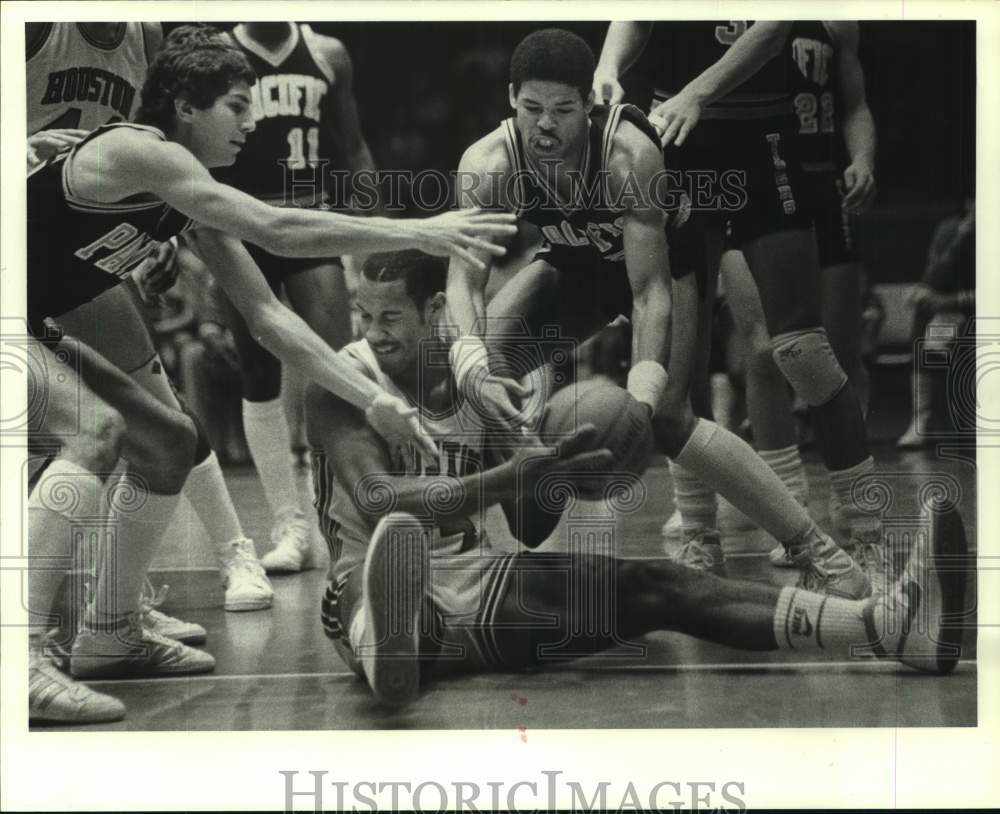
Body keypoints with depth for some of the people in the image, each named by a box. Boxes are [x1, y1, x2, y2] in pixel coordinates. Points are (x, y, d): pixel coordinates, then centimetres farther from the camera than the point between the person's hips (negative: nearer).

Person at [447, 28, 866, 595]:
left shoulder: (630, 156, -37)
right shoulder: (488, 164, -28)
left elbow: (649, 291, -35)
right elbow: (463, 279, -34)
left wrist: (641, 398, -47)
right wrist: (472, 367, -53)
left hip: (664, 258, -4)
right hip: (575, 266, 4)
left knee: (668, 417, -22)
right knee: (477, 367, -13)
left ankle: (819, 552, -16)